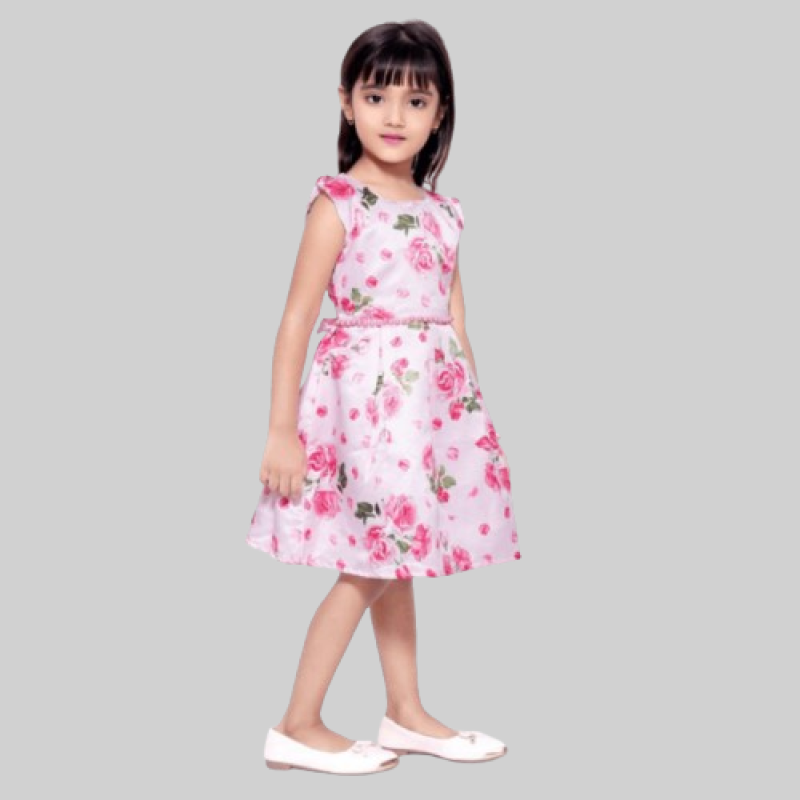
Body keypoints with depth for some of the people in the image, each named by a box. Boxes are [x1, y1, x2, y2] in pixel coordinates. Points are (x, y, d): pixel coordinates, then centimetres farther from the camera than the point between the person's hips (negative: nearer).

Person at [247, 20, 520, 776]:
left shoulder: (443, 214, 9)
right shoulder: (338, 203, -9)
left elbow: (455, 323, 13)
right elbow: (297, 317, -12)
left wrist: (476, 419, 12)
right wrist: (282, 428, -16)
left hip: (431, 401, 6)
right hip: (364, 393, -6)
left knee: (397, 557, 15)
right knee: (368, 567, -2)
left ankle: (406, 715, 27)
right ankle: (297, 727, 10)